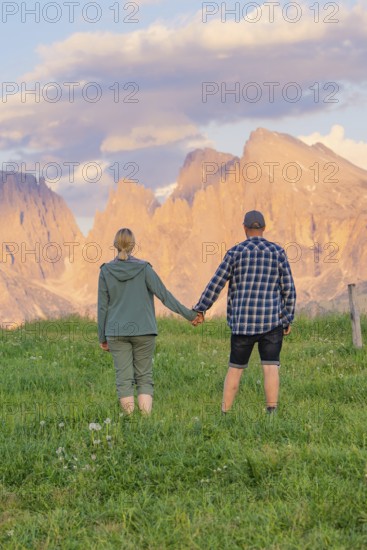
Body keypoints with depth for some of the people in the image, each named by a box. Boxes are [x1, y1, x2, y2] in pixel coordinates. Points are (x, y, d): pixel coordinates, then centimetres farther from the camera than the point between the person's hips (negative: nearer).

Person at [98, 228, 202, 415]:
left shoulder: (106, 271, -1)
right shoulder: (143, 269, -4)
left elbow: (102, 306, 1)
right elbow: (164, 295, -6)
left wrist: (102, 337, 9)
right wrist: (189, 314, 1)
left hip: (117, 333, 0)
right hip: (143, 331, 0)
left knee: (124, 379, 2)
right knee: (144, 377, 7)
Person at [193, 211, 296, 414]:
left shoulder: (235, 252, 1)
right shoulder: (277, 252, 3)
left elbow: (215, 284, 2)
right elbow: (288, 288, 2)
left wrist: (200, 309, 11)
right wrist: (288, 319, 10)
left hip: (242, 321, 0)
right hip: (271, 320, 0)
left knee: (235, 368, 10)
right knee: (271, 367, -5)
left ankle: (224, 414, 12)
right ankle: (272, 412, -17)